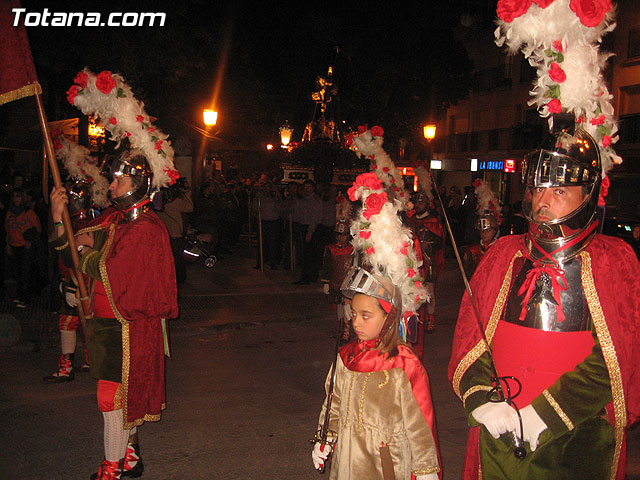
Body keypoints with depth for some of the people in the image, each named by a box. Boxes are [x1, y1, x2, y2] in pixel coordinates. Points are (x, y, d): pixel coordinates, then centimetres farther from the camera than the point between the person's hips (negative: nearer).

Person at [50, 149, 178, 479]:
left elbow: (109, 272, -22)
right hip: (107, 322, 8)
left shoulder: (146, 229, -18)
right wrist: (58, 218, -2)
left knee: (112, 398, 0)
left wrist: (87, 251, -4)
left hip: (127, 326, -8)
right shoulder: (112, 218, 8)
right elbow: (70, 250, 13)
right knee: (124, 396, 19)